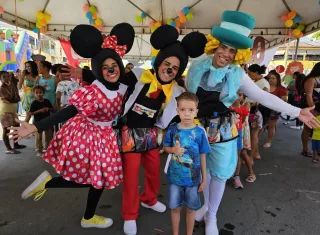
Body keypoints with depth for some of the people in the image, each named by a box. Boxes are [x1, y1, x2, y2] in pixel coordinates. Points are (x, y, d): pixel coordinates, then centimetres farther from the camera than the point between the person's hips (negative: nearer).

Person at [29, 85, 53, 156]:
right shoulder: (34, 103, -7)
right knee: (39, 137, 4)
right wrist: (39, 111, -21)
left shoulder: (47, 101, 3)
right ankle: (39, 151, 14)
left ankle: (47, 149, 28)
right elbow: (31, 113, -10)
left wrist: (48, 109, -10)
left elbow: (52, 109, 11)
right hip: (38, 122, -3)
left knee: (49, 136, 11)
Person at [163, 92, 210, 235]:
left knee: (191, 208, 17)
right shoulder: (172, 129, -10)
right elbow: (165, 147, 4)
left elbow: (202, 157, -4)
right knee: (175, 208, 17)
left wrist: (204, 179, 1)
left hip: (193, 178, -1)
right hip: (175, 177, 1)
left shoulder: (200, 132, -12)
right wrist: (174, 150, -19)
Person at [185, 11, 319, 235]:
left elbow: (262, 96, -4)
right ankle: (205, 205, 45)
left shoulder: (237, 75, -9)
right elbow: (186, 91, 4)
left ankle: (212, 217, 33)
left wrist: (296, 111, -6)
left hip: (221, 129, 0)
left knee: (219, 173, 10)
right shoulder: (197, 65, -8)